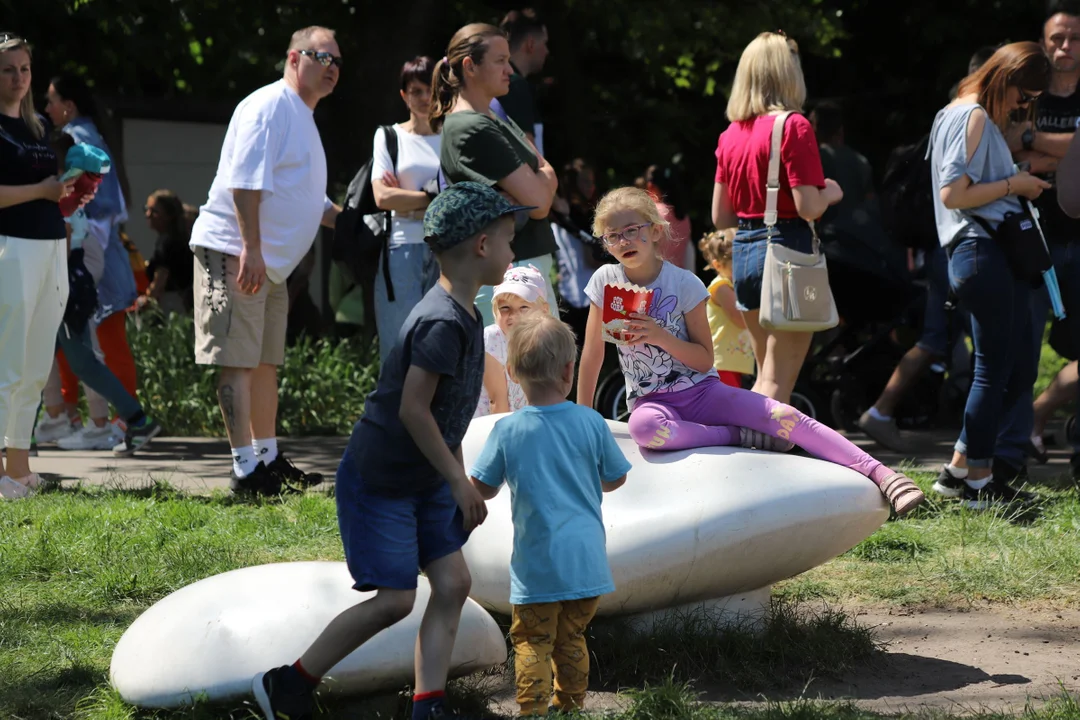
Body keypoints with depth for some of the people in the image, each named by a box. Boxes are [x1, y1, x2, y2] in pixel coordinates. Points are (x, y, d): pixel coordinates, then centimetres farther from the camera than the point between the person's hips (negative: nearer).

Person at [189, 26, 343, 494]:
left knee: (265, 361, 15)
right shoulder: (269, 106, -12)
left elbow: (308, 199, 30)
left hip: (272, 262, 10)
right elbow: (245, 181, -21)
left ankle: (268, 458, 24)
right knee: (237, 361, -10)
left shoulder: (302, 119, 20)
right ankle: (245, 468, -12)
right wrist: (250, 250, -26)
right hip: (234, 253, -10)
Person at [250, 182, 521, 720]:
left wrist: (460, 479, 17)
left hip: (425, 480, 9)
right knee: (394, 599, -7)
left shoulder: (463, 316, 7)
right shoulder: (443, 324, -25)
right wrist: (459, 481, -20)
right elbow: (412, 410, -26)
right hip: (380, 479, -9)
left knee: (453, 583, 1)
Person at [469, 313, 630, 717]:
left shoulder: (508, 431, -9)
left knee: (532, 641, 4)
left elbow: (482, 489, -3)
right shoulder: (591, 423, -5)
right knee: (571, 637, 18)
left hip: (537, 564, -3)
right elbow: (616, 478, 8)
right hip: (586, 560, 3)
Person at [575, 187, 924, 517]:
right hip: (652, 400, 0)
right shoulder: (605, 281, -3)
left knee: (784, 416, -22)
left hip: (700, 390, 0)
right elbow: (592, 353, 5)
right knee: (643, 426, -40)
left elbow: (704, 360, -5)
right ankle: (738, 436, -19)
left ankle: (881, 475, -27)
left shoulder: (684, 284, -7)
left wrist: (661, 336, -22)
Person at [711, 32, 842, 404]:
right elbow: (808, 207, -17)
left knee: (767, 377, 18)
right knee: (776, 384, -5)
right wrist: (830, 192, 3)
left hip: (743, 252, 7)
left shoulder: (731, 134, 10)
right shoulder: (794, 126, -11)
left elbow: (720, 216, 12)